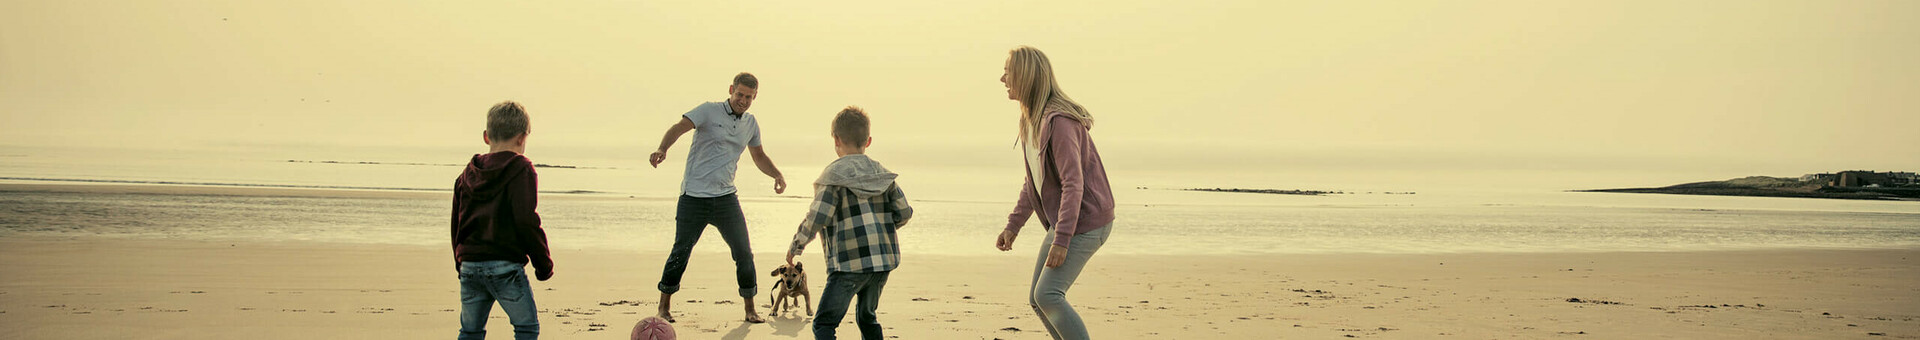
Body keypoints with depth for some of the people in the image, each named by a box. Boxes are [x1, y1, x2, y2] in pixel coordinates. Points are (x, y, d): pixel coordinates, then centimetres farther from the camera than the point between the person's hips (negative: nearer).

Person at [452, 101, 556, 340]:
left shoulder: (467, 174, 14)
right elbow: (526, 221, -13)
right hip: (505, 266, -6)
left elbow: (456, 224, 18)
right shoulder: (520, 170, -6)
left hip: (469, 264, 6)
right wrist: (544, 263, -5)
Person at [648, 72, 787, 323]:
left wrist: (777, 175, 9)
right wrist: (662, 149, -39)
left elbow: (759, 156, 27)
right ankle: (664, 306, 16)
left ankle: (750, 309, 11)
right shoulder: (709, 111, -4)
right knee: (681, 252, -1)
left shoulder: (751, 124, 12)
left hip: (726, 197, 4)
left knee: (744, 252, -2)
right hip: (694, 197, -4)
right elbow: (679, 128, -19)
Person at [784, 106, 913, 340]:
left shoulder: (834, 174, -7)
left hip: (851, 262, -6)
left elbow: (817, 217, -13)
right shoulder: (882, 173, 11)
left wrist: (796, 246, 1)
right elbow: (904, 212, 9)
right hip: (884, 258, 7)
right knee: (867, 317, 25)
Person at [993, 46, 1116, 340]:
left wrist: (1061, 240, -29)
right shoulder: (1030, 121, 9)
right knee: (1037, 299, 7)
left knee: (1047, 294, -18)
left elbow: (1073, 184, -26)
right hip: (1061, 221, 10)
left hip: (1085, 221, -10)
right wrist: (1013, 226, 13)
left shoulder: (1059, 121, -22)